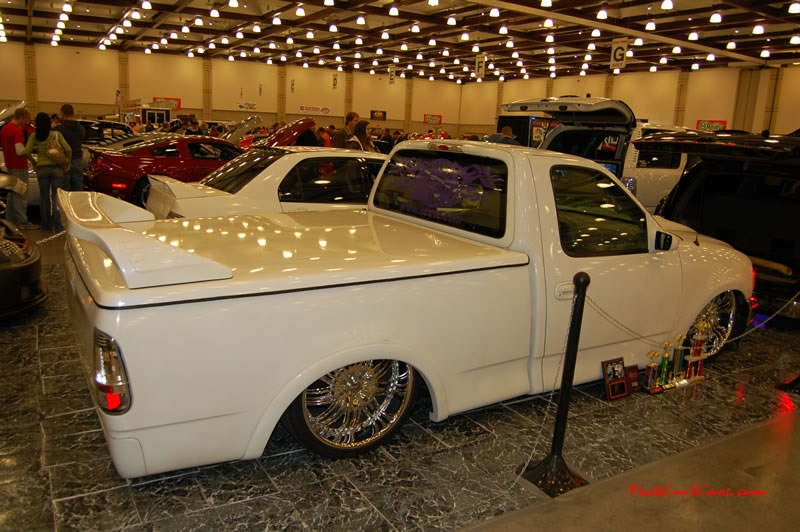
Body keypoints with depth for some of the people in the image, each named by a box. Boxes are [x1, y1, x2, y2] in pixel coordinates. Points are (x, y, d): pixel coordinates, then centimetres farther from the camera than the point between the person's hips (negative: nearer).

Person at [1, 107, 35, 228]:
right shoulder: (17, 130, -17)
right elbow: (20, 151, -24)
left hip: (10, 166, 9)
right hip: (19, 167, -9)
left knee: (12, 194, 16)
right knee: (20, 195, -6)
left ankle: (10, 220, 21)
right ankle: (23, 222, -3)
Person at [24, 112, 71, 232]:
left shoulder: (34, 136, -1)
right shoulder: (56, 134, -4)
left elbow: (26, 151, -9)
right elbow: (68, 149, -12)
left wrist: (34, 163, 7)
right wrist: (67, 163, 1)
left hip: (42, 168, 1)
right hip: (56, 167, -1)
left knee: (44, 197, 12)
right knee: (56, 197, 2)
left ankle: (46, 224, 17)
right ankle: (58, 225, -3)